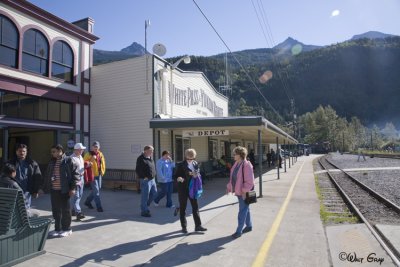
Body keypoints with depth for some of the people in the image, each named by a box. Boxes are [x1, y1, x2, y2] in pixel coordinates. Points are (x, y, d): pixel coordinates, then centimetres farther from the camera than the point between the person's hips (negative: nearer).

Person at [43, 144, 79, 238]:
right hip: (54, 190, 6)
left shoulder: (69, 161, -8)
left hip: (64, 190, -6)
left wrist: (73, 188, -15)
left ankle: (66, 229, 18)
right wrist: (45, 188, 14)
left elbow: (76, 173, -12)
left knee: (65, 210, 5)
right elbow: (47, 176, 18)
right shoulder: (52, 162, 12)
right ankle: (57, 228, 26)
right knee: (55, 210, 13)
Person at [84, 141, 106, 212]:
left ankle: (87, 201, 37)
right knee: (96, 190, -5)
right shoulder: (88, 154, -9)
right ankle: (99, 207, 2)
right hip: (92, 175, -7)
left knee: (97, 189, 16)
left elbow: (103, 162, 17)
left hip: (99, 174, 7)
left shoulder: (100, 154, 9)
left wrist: (102, 171, 11)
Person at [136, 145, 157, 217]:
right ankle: (144, 211, 13)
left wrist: (153, 175, 14)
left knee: (154, 193, 16)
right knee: (145, 196, 0)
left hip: (152, 179, 9)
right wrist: (144, 177, -17)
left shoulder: (150, 158, 13)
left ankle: (144, 206, 33)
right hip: (145, 180, -9)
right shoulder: (141, 159, -14)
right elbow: (138, 170, -17)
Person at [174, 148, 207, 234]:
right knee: (183, 207, 7)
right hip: (183, 189, -4)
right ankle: (184, 227, 21)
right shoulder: (180, 165, -9)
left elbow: (199, 174, 11)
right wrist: (178, 178, -29)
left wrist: (196, 175, -12)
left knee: (195, 207, 8)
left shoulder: (195, 164, 4)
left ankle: (198, 226, 18)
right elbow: (175, 176, -7)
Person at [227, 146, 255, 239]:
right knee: (245, 209, 21)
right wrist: (229, 187, 10)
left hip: (244, 192, -8)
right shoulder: (236, 164, 6)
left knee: (242, 211, 1)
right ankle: (249, 226, 37)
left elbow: (249, 181, -21)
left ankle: (239, 231, 10)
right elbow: (232, 177, 12)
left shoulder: (246, 165, -20)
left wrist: (244, 191, -21)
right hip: (239, 191, 8)